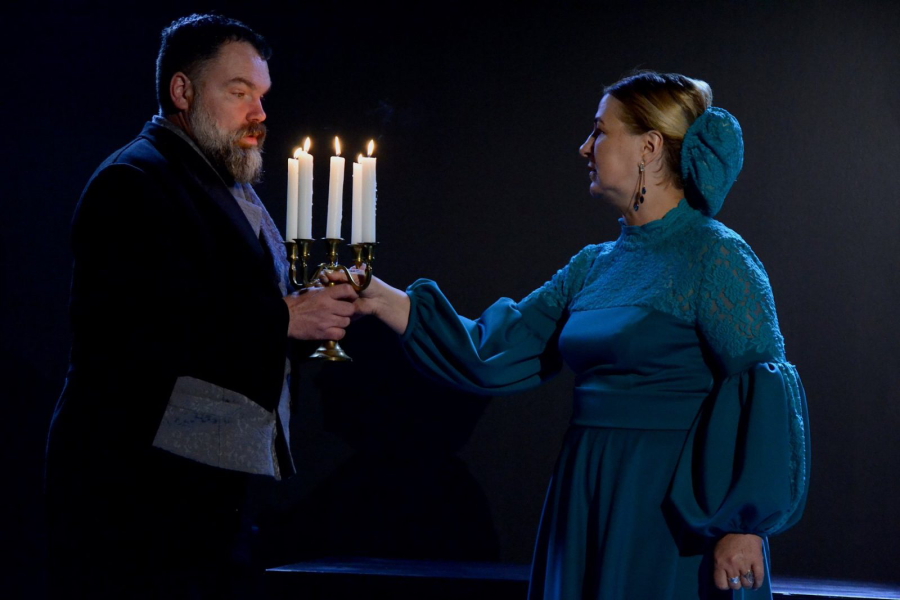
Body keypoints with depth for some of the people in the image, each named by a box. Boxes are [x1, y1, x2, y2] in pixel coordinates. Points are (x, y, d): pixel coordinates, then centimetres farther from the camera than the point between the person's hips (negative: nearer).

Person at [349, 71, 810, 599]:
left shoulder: (716, 257, -10)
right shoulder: (596, 266, 13)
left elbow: (760, 394, -16)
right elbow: (495, 353, 10)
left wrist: (744, 528, -21)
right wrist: (382, 300, 4)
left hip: (676, 524, -7)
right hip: (589, 513, 7)